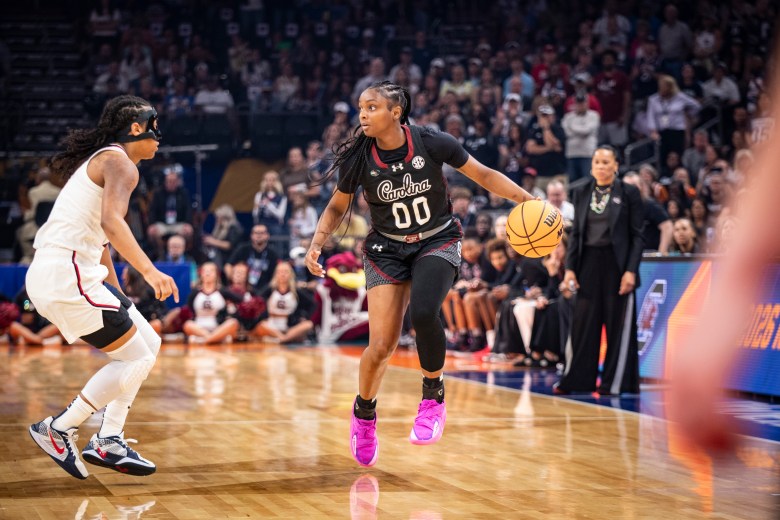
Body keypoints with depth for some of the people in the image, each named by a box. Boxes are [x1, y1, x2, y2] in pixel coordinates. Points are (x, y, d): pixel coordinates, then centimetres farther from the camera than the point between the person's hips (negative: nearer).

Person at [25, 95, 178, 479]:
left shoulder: (102, 160, 23)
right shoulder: (119, 163, -8)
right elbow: (111, 221, -27)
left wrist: (117, 296, 31)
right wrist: (150, 271, -36)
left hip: (55, 273, 10)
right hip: (64, 274, -10)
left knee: (148, 343, 14)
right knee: (135, 358, -4)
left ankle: (108, 441, 14)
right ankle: (58, 430, 2)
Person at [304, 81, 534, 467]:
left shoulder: (432, 144, -15)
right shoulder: (359, 158, -11)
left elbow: (483, 175, -5)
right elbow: (337, 207, 5)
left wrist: (526, 199, -15)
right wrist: (317, 243, -11)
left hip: (437, 243, -1)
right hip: (387, 250, 1)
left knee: (423, 313, -32)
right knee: (381, 346, -7)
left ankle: (433, 396, -8)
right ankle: (364, 412, 24)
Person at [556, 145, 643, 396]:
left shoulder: (629, 193, -2)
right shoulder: (580, 192, 8)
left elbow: (637, 235, -3)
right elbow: (576, 232, 10)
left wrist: (631, 270, -12)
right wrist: (570, 268, 2)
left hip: (617, 263, -3)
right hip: (588, 262, 3)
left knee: (618, 326, 1)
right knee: (583, 325, 4)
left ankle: (613, 382, 8)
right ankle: (575, 380, 10)